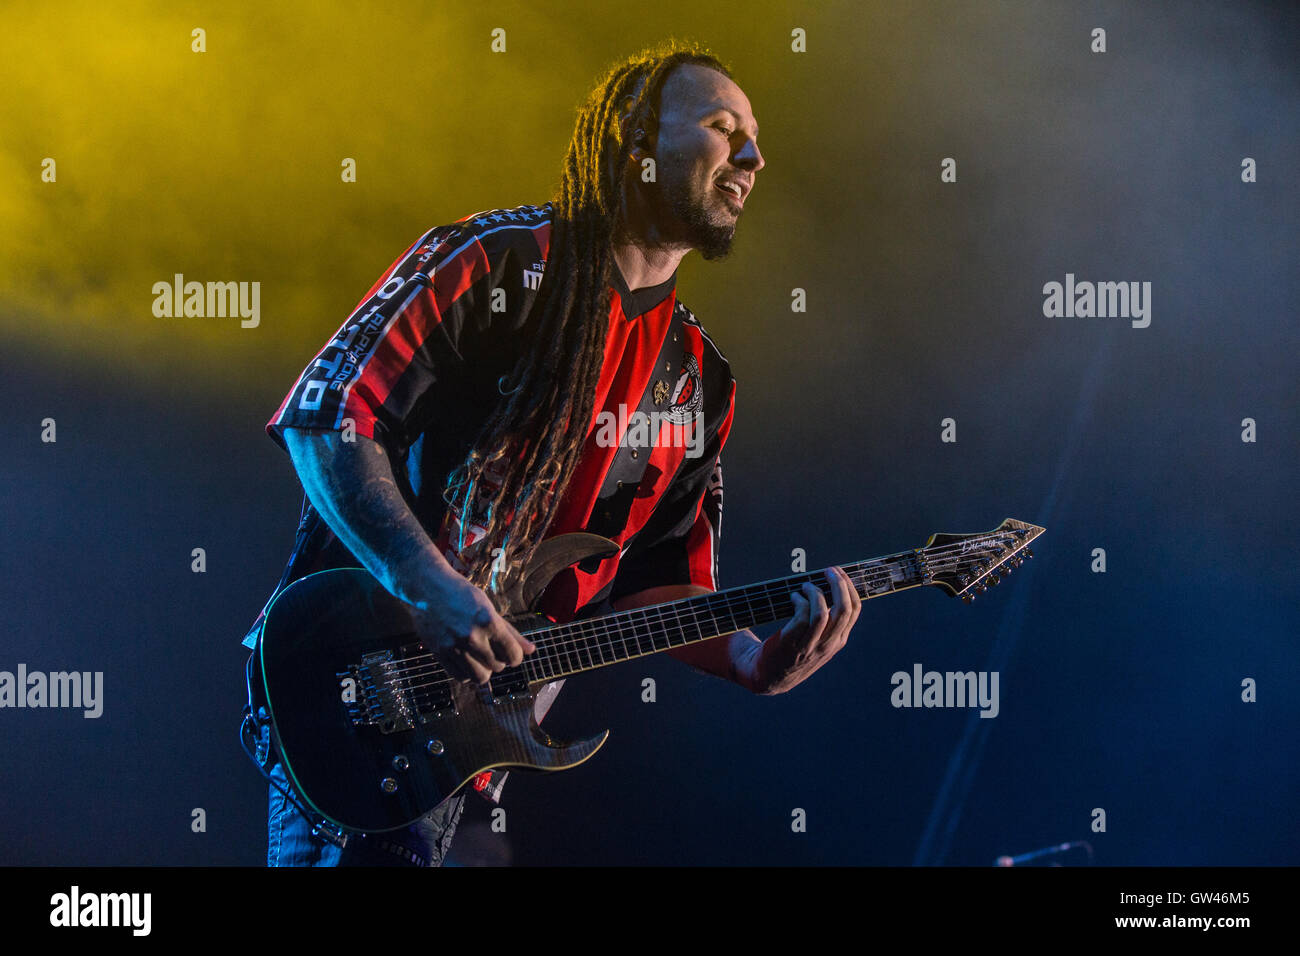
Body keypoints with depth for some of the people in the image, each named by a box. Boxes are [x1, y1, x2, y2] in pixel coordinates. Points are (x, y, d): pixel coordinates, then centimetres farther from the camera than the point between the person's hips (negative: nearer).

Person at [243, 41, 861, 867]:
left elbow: (650, 581, 12)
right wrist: (430, 589, -21)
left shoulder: (698, 382, 12)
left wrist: (753, 661, -7)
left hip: (471, 708, 6)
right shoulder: (492, 264, -7)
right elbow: (323, 415, -13)